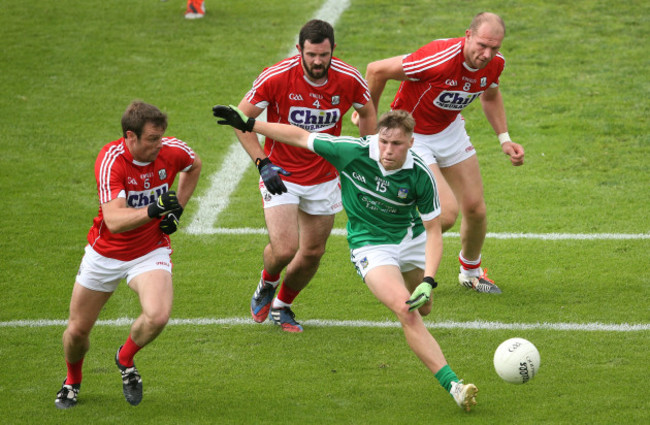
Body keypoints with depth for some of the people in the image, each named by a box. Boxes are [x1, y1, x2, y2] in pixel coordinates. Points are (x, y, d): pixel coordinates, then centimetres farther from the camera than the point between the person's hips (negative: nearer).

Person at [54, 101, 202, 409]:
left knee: (158, 316, -26)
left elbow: (194, 166, 13)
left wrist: (177, 209, 3)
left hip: (150, 252, 1)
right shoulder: (111, 161, -27)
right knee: (77, 330, 7)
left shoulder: (172, 151, -15)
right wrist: (153, 209, -54)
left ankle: (125, 360, 7)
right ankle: (72, 381, 41)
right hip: (106, 253, -1)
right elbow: (114, 221, -38)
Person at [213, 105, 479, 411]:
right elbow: (300, 137, -12)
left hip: (411, 237, 3)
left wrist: (429, 281, -27)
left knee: (423, 308, 18)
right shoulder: (353, 152, -24)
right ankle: (451, 384, -24)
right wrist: (246, 124, -13)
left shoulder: (420, 175, -22)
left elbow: (433, 230, -15)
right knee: (406, 313, -22)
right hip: (370, 245, -3)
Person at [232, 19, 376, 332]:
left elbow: (367, 111, 9)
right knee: (284, 249, -17)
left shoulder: (349, 80, -13)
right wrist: (262, 163, -18)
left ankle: (282, 306, 36)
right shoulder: (276, 78, -21)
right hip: (280, 174, -3)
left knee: (313, 253, 9)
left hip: (324, 177, 3)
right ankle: (266, 285, 19)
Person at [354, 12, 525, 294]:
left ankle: (471, 272, 35)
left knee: (475, 208, 7)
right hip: (411, 133, -6)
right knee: (447, 212, -18)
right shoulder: (439, 59, -36)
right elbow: (376, 70, -25)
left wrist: (504, 140, 3)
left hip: (449, 130, 6)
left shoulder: (495, 63, -14)